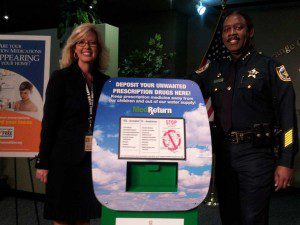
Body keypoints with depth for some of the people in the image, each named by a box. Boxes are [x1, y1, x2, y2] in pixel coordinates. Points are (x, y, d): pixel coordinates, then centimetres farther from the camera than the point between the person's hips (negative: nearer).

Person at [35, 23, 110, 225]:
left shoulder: (104, 82, 8)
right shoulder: (61, 78, -3)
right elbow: (49, 122, -5)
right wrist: (43, 163, -8)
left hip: (93, 159, 4)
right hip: (65, 159, -3)